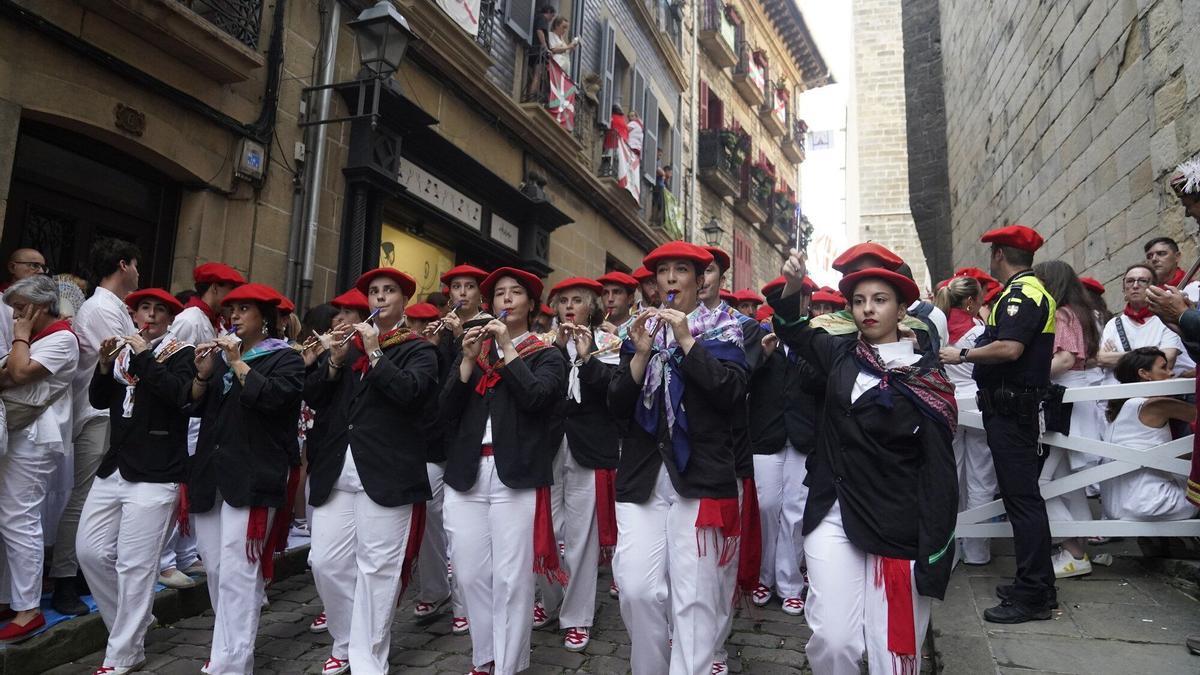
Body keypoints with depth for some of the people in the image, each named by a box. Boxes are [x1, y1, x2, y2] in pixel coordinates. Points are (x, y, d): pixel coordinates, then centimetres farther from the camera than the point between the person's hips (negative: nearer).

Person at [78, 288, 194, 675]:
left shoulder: (181, 353, -2)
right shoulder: (125, 350, 14)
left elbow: (179, 394, -19)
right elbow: (99, 400, 10)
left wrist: (144, 357, -17)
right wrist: (105, 363, -4)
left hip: (156, 475, -7)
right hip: (114, 468, 7)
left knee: (135, 564, -4)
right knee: (90, 551, 9)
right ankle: (131, 622, 28)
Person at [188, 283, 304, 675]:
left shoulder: (285, 359, 0)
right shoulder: (223, 354, 20)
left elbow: (273, 398, -17)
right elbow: (197, 407, 17)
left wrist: (238, 364, -12)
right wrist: (203, 373, 0)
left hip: (252, 477, -7)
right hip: (211, 474, 7)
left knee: (237, 574, -10)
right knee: (215, 570, 12)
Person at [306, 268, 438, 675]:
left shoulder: (418, 350, 5)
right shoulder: (346, 342, 18)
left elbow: (409, 392, -15)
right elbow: (312, 397, 11)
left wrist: (374, 353, -9)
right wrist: (335, 359, -3)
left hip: (386, 473, -4)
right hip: (334, 471, 5)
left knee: (376, 569, -1)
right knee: (326, 563, 7)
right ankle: (346, 642, 28)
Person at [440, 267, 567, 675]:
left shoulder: (546, 355, 7)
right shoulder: (473, 349, 17)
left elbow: (536, 397, -12)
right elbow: (446, 409, 7)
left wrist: (507, 348, -7)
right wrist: (469, 359, -3)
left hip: (517, 474, -3)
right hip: (467, 472, 4)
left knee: (510, 578, -3)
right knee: (470, 574, 7)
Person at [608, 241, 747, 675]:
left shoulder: (721, 330, 7)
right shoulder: (640, 330, 14)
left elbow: (732, 394, -9)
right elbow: (617, 408, 6)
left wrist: (687, 341, -12)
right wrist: (641, 354, -7)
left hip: (699, 476, -2)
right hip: (642, 476, 3)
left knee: (694, 595, -2)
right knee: (636, 589, -2)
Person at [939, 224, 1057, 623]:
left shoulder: (1022, 293, -14)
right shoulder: (1029, 291, 18)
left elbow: (1010, 348, -27)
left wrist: (961, 355, -16)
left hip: (1010, 407, -11)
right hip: (1015, 406, 11)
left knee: (1021, 496, -7)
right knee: (1022, 494, 15)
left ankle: (1032, 596, -2)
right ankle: (1035, 584, 24)